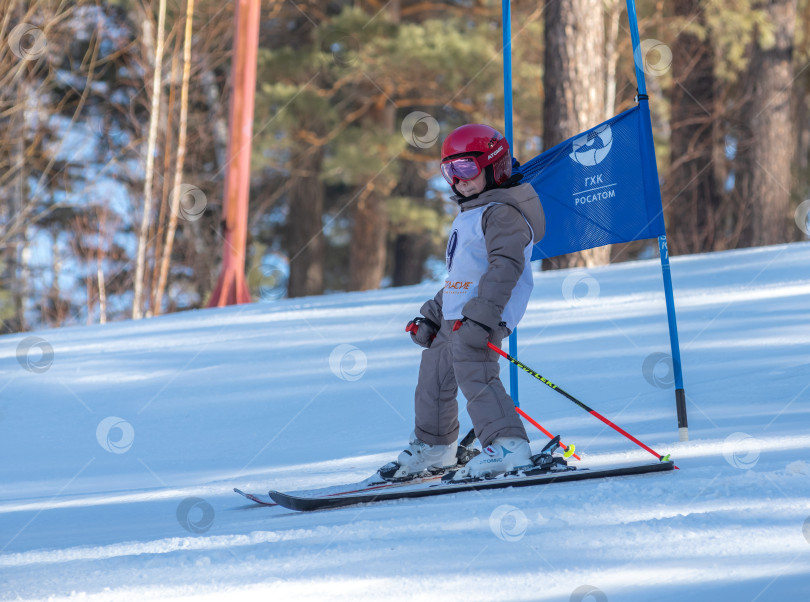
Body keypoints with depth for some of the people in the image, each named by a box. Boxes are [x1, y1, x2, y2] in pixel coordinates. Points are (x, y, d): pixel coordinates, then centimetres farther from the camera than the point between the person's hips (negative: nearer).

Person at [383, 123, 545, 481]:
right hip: (454, 317, 11)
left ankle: (508, 446, -34)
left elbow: (505, 267, -24)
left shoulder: (503, 213, -11)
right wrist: (432, 316, 30)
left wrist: (481, 316, -32)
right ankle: (432, 448, 37)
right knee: (433, 375, 20)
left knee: (474, 375, -26)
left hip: (483, 318, -11)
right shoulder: (470, 216, 24)